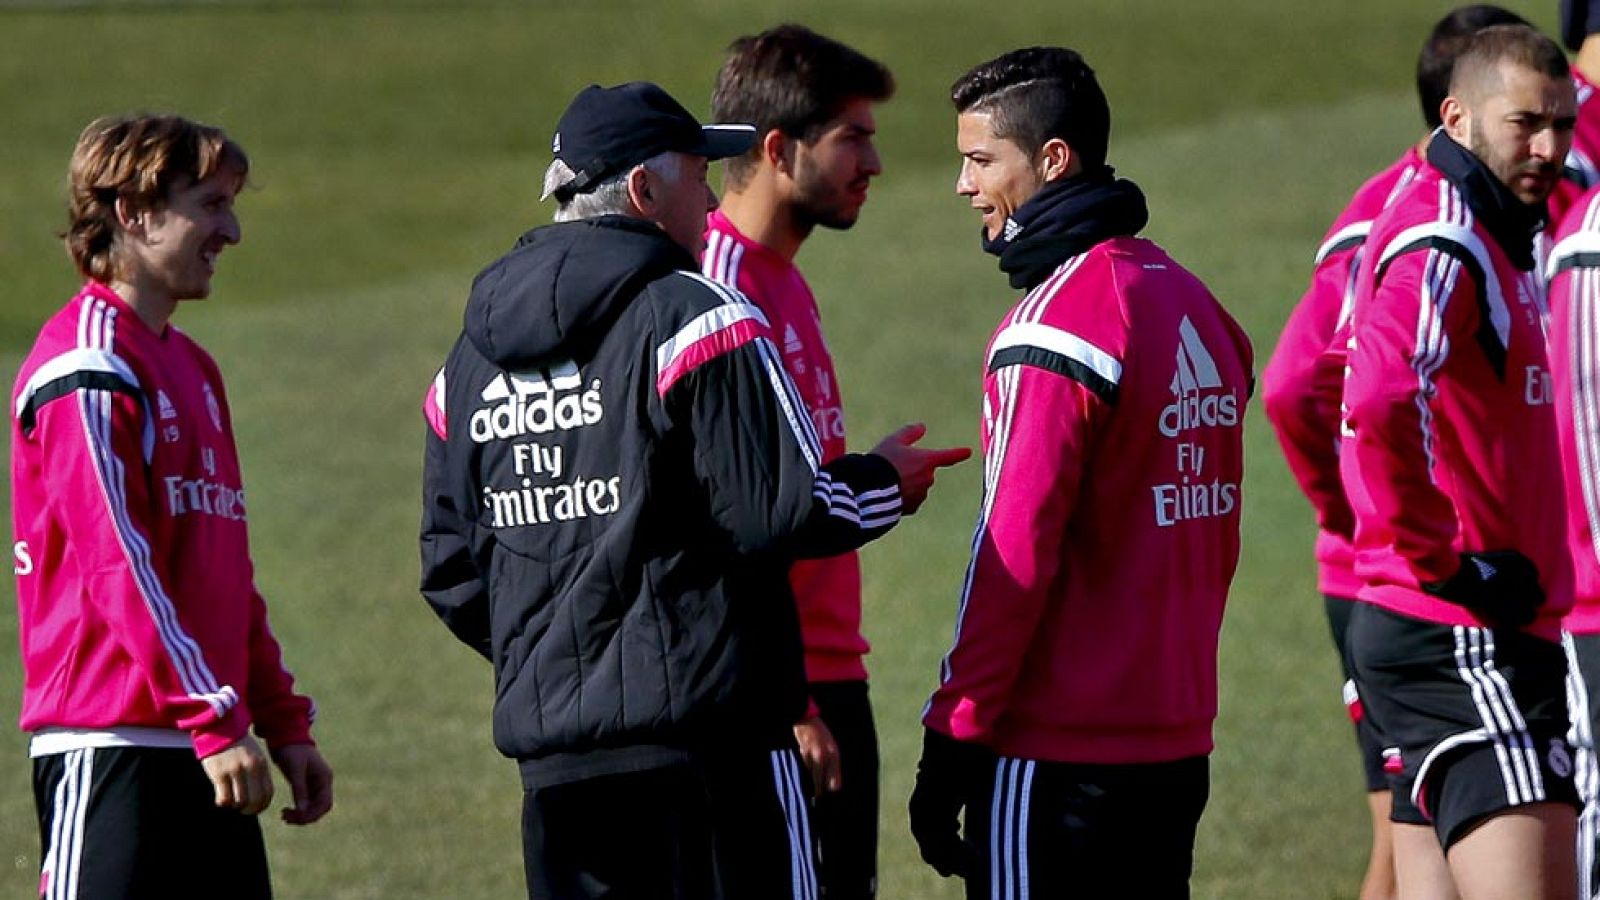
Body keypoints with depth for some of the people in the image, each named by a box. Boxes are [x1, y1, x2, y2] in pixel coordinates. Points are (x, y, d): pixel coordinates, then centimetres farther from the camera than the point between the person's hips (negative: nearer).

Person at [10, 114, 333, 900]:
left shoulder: (190, 366, 20)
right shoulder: (88, 363, -10)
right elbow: (117, 563, -18)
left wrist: (285, 724, 19)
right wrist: (213, 721, -23)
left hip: (200, 748, 9)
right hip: (110, 744, -9)